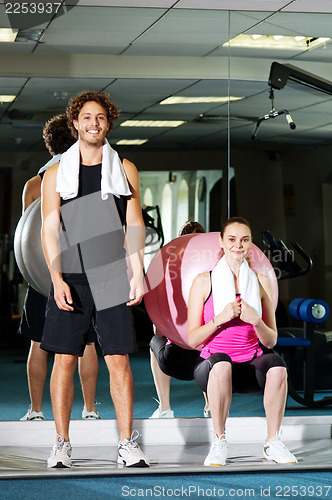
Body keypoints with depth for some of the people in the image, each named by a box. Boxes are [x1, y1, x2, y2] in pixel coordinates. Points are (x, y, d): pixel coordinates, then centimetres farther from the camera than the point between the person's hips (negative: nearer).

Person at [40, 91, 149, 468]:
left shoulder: (124, 169, 10)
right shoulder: (56, 172, 7)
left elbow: (134, 226, 9)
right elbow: (50, 229, 2)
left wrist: (138, 275, 0)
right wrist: (57, 278, -9)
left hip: (112, 278, 0)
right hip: (70, 280, 0)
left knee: (119, 361, -1)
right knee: (64, 360, 0)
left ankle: (127, 445, 4)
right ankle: (62, 445, 8)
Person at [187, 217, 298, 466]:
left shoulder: (261, 282, 10)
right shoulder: (204, 281, 3)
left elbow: (271, 341, 9)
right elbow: (192, 339, 0)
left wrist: (255, 320, -12)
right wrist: (220, 319, -17)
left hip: (251, 365, 2)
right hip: (212, 368, -2)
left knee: (276, 364, -32)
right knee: (221, 363, -38)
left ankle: (273, 441, -16)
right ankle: (219, 442, -21)